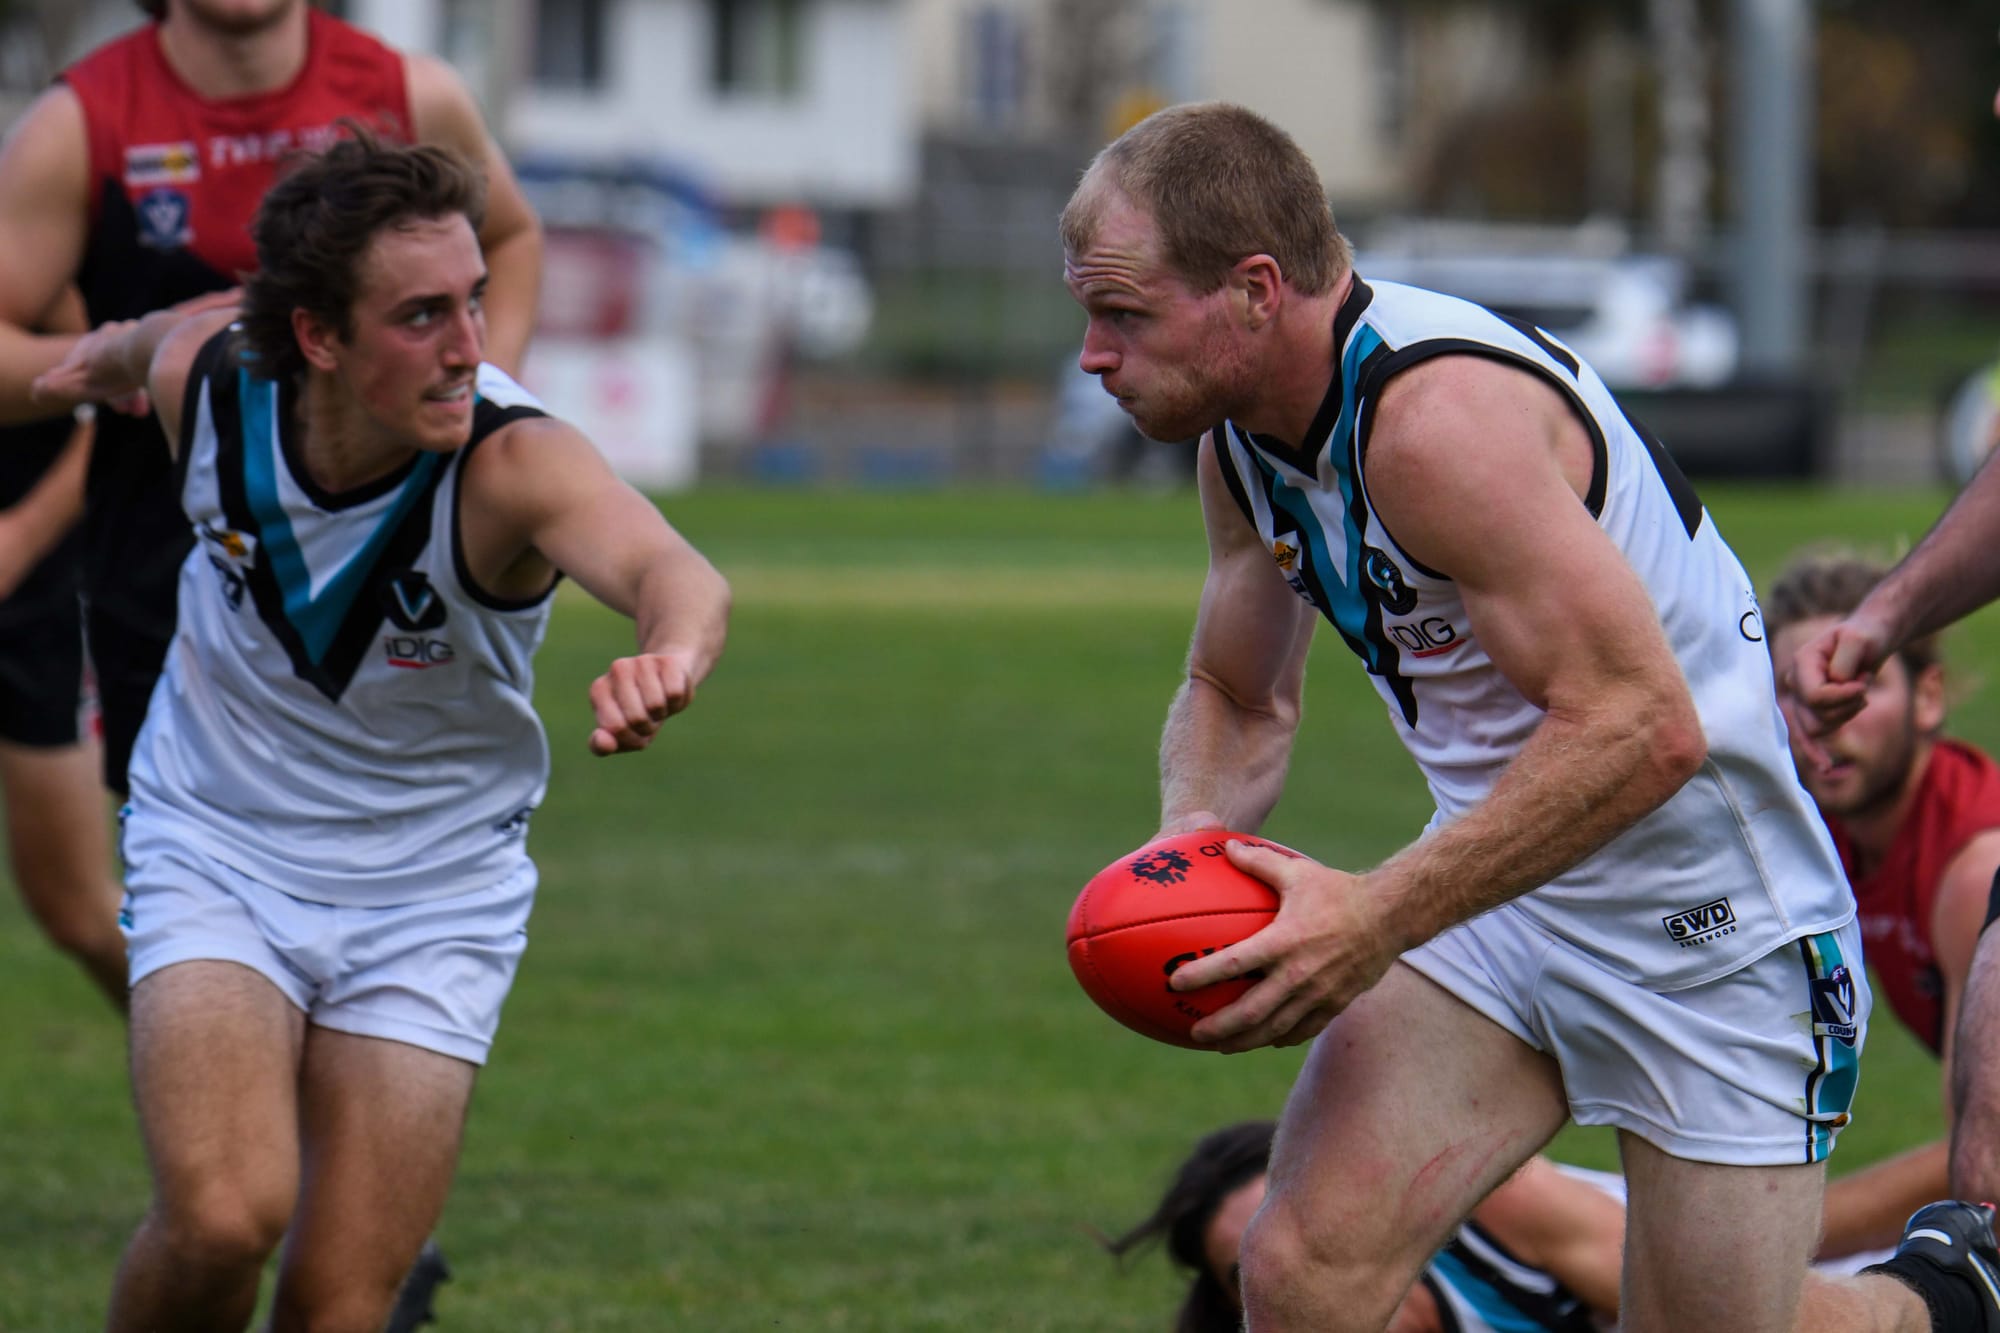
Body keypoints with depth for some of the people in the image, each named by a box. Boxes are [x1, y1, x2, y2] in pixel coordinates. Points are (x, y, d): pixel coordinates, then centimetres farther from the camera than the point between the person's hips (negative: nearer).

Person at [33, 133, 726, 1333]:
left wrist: (674, 648, -73)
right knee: (224, 1220, -23)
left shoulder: (514, 463, -28)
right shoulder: (203, 382, -17)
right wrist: (114, 353, 33)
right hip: (217, 857, 1)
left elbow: (674, 573, -49)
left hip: (431, 901, -1)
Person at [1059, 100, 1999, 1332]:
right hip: (1499, 896, 7)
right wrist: (1191, 853, -5)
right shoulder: (1248, 440, 1)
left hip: (1713, 916, -7)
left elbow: (1641, 727, -33)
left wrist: (1376, 918, -32)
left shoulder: (1435, 419, -28)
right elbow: (1238, 699, 18)